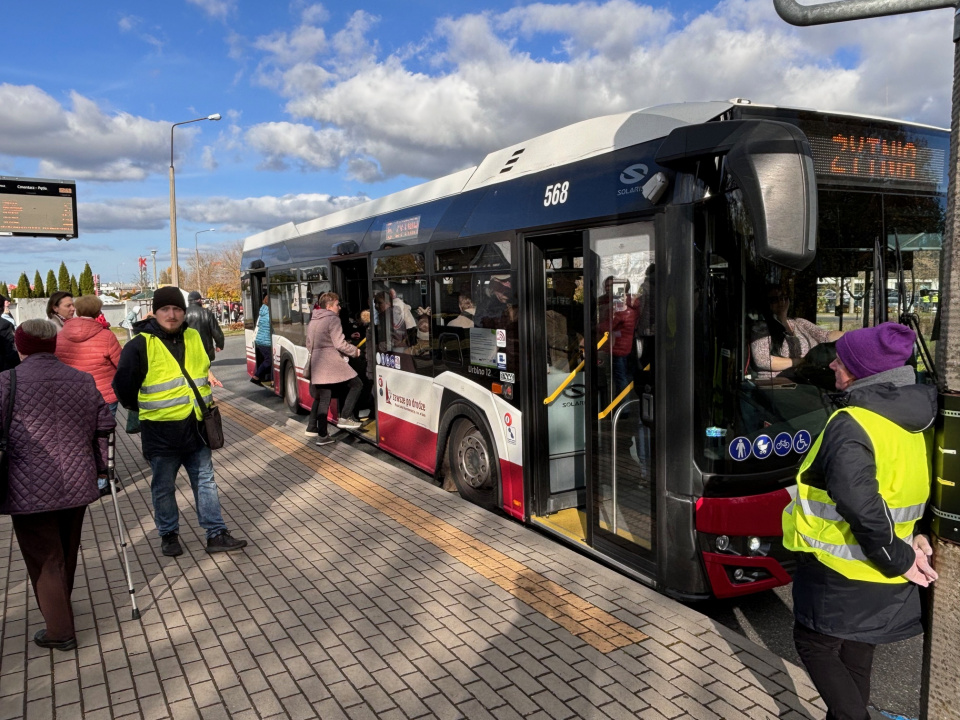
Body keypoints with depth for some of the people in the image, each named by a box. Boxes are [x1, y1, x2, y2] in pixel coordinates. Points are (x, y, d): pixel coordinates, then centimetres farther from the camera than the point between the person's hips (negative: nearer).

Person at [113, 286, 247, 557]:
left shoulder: (194, 338, 6)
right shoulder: (140, 345, -12)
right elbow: (123, 386, -7)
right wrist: (146, 410, 3)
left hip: (196, 427, 5)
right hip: (160, 431, -5)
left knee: (206, 482, 9)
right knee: (164, 488, 10)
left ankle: (216, 534, 17)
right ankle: (169, 535, 28)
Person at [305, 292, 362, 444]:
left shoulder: (313, 321, 18)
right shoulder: (333, 319, -8)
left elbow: (309, 344, 23)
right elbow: (340, 344, -15)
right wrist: (355, 351, -1)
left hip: (317, 363, 8)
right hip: (332, 363, -8)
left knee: (321, 397, 16)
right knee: (356, 384, 2)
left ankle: (312, 427, 18)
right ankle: (345, 417, -4)